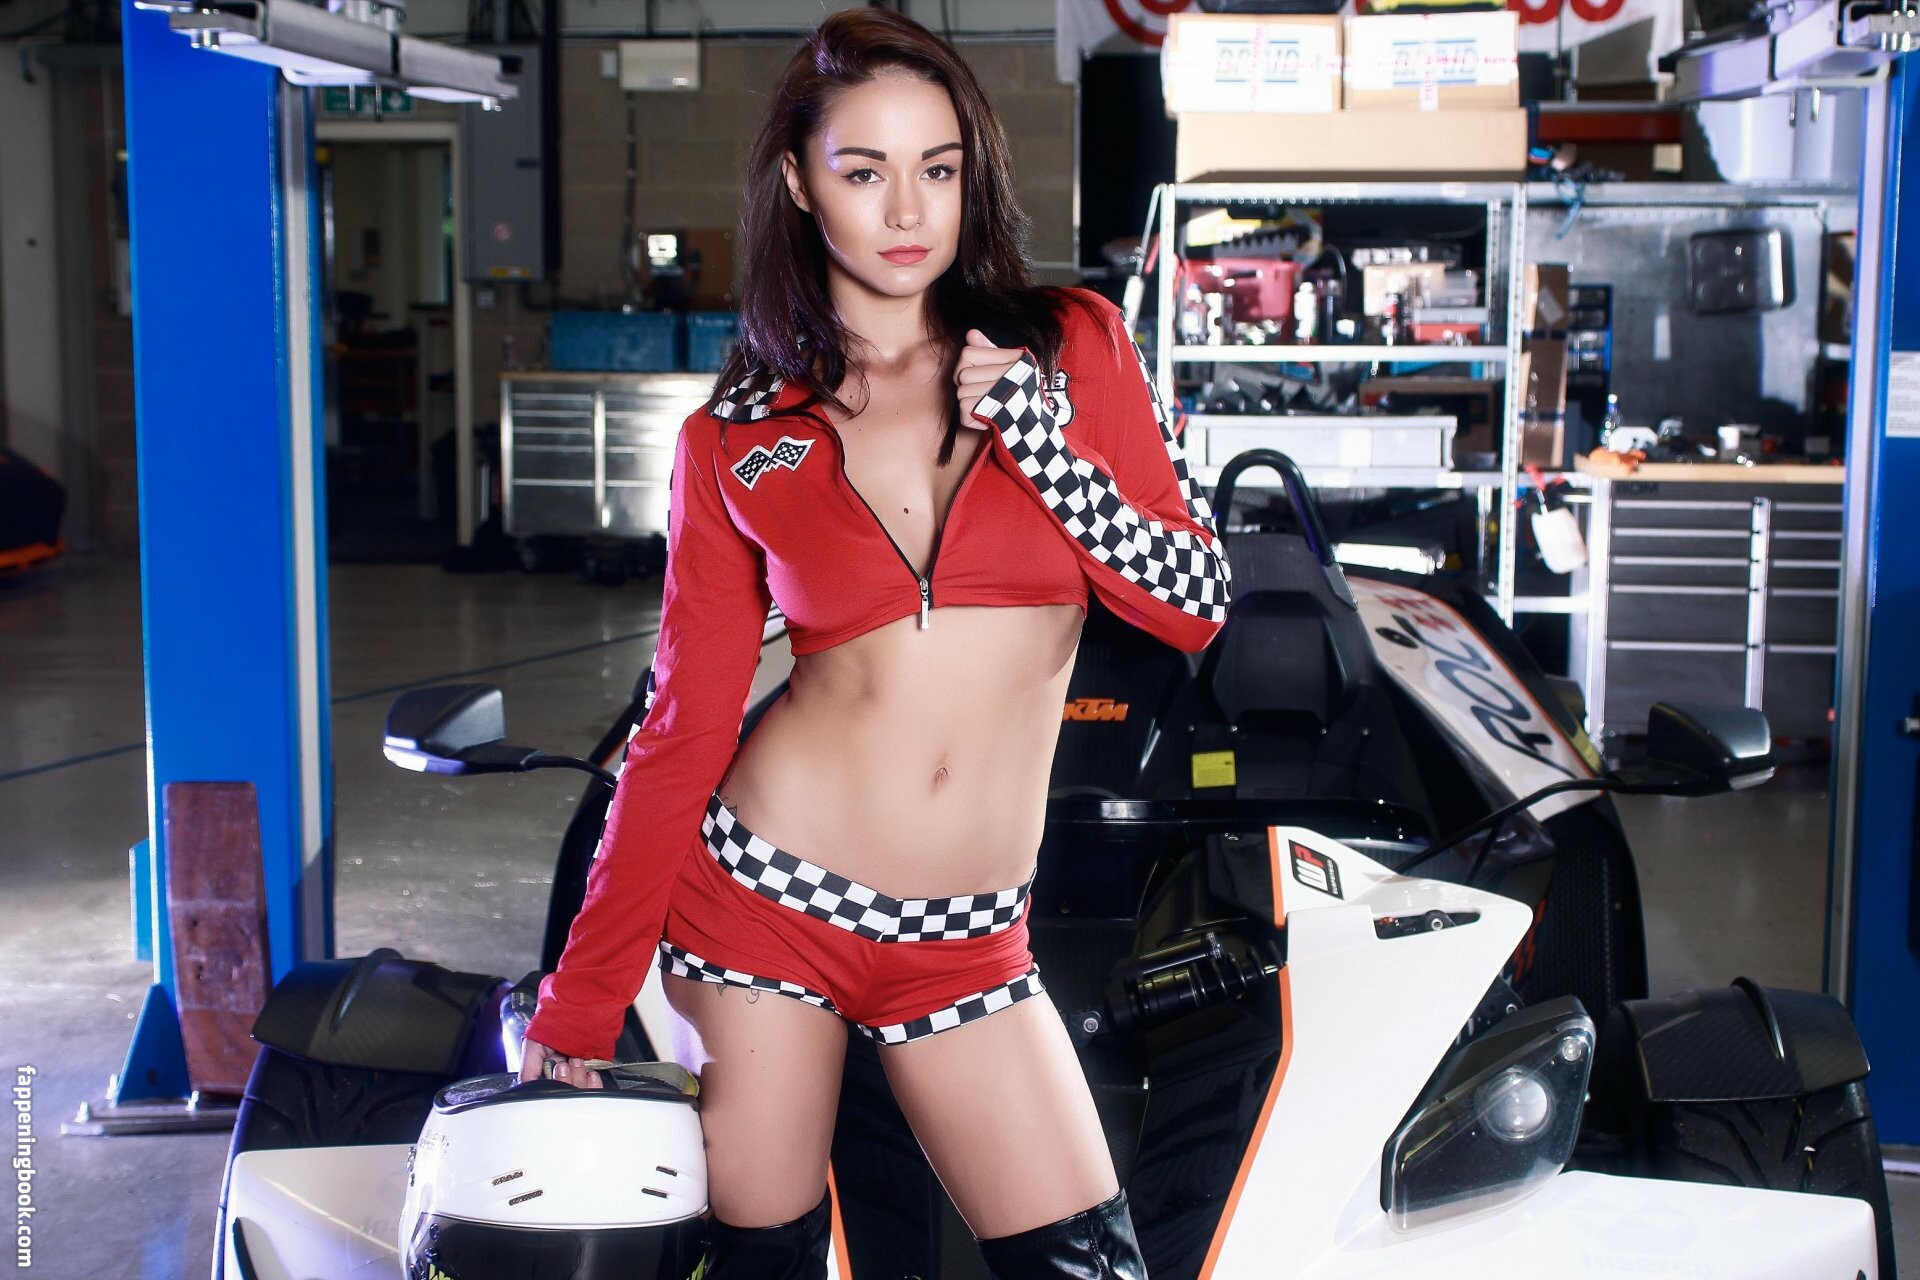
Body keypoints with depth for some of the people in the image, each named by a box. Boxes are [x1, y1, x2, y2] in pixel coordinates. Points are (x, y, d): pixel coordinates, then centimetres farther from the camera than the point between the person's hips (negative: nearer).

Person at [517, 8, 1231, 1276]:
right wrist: (577, 1011, -1)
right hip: (763, 899, 0)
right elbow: (682, 731, 1)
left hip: (965, 945, 1)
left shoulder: (1073, 346, 2)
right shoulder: (737, 443, 1)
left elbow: (1200, 601, 0)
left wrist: (1050, 453, -16)